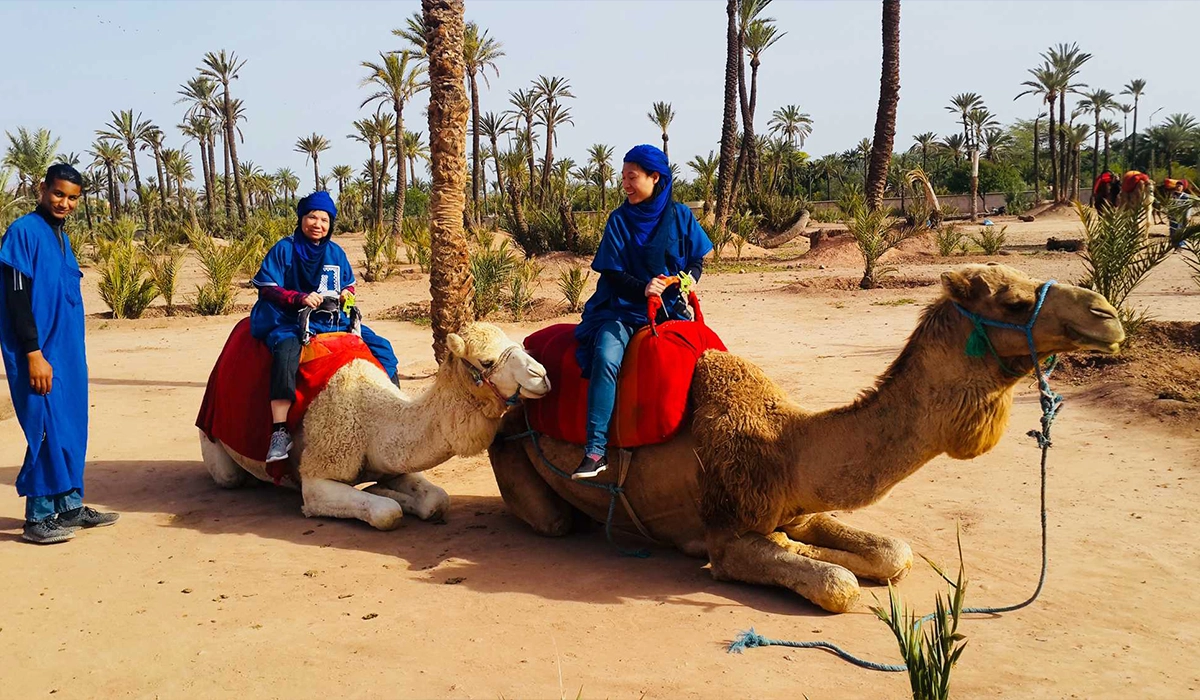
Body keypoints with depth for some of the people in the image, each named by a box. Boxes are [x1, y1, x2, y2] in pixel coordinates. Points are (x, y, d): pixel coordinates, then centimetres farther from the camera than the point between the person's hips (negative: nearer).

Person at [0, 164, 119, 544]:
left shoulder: (61, 237, 15)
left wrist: (72, 353, 17)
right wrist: (34, 354, -19)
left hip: (69, 352, 8)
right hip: (41, 354, -8)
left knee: (71, 428, 10)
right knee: (47, 430, -5)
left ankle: (70, 506, 20)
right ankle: (38, 519, 4)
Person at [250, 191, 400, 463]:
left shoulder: (335, 252, 11)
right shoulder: (285, 249, -2)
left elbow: (349, 285, 22)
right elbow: (267, 288, -6)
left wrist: (346, 295, -2)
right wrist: (300, 298, -21)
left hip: (334, 320, 5)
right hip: (290, 321, -5)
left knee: (382, 348, -6)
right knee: (286, 351, -39)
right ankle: (280, 430, -41)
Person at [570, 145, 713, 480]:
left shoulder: (679, 215, 4)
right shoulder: (619, 220, 1)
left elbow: (697, 261, 11)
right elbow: (613, 273, -3)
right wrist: (643, 288, -20)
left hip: (669, 306, 2)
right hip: (623, 306, -2)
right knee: (606, 358, -29)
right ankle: (595, 450, -29)